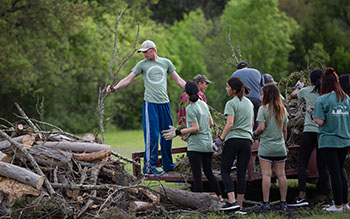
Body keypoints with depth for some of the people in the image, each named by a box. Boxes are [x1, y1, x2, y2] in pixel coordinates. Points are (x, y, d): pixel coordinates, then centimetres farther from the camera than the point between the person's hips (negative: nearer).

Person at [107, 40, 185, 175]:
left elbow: (178, 80, 18)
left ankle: (168, 166, 18)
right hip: (150, 103, -3)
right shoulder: (142, 64, 5)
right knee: (152, 135, -8)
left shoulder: (166, 62, 12)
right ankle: (149, 166, -6)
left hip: (165, 103, 3)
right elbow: (128, 79, 1)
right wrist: (115, 88, -14)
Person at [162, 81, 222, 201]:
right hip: (208, 145, 7)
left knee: (197, 175, -4)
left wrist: (178, 132, -15)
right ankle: (220, 198, 22)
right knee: (208, 172, 18)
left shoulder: (190, 108, -12)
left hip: (195, 145, -7)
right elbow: (211, 123, 13)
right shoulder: (204, 104, 8)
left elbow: (195, 128, -16)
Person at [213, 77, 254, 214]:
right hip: (247, 141, 6)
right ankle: (240, 206, 6)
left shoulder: (231, 104, -8)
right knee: (242, 174, 6)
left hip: (233, 140, -6)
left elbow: (230, 124, -18)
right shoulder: (249, 103, 14)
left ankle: (232, 201, -12)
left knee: (225, 172, 2)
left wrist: (220, 140, -15)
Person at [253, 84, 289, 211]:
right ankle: (283, 203, 8)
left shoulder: (263, 109, -9)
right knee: (281, 174, 6)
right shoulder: (282, 110, 7)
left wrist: (255, 134, 4)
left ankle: (265, 203, -6)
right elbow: (285, 130, 11)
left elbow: (261, 127, -14)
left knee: (266, 175, -5)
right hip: (280, 147, 5)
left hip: (266, 147, -5)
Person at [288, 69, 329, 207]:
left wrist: (297, 88, 43)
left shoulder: (307, 91, 3)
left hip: (310, 130, -3)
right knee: (322, 165, 7)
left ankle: (302, 197, -13)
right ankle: (323, 198, 8)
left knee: (302, 163, -2)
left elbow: (293, 95, 23)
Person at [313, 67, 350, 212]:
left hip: (328, 141, -5)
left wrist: (312, 115, 4)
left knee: (334, 172, -2)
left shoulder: (322, 100, -11)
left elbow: (320, 121, -15)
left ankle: (338, 205, 1)